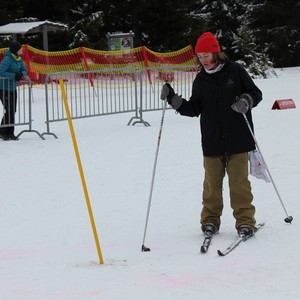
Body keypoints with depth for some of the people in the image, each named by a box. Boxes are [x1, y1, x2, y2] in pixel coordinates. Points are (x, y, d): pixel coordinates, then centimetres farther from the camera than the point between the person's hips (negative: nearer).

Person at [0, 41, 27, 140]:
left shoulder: (19, 59, 4)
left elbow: (24, 71, 11)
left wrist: (21, 74, -12)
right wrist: (14, 75, -27)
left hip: (13, 88, 8)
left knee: (13, 111, 8)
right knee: (9, 111, -9)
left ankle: (10, 133, 16)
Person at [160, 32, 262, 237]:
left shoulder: (235, 71, -1)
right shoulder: (201, 80, 9)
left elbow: (256, 93, 2)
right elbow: (194, 109, 12)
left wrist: (246, 101, -20)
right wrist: (173, 100, -2)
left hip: (237, 138, -3)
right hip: (212, 141, 3)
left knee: (239, 181, -3)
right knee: (212, 182, 5)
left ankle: (245, 220, 4)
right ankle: (210, 219, 17)